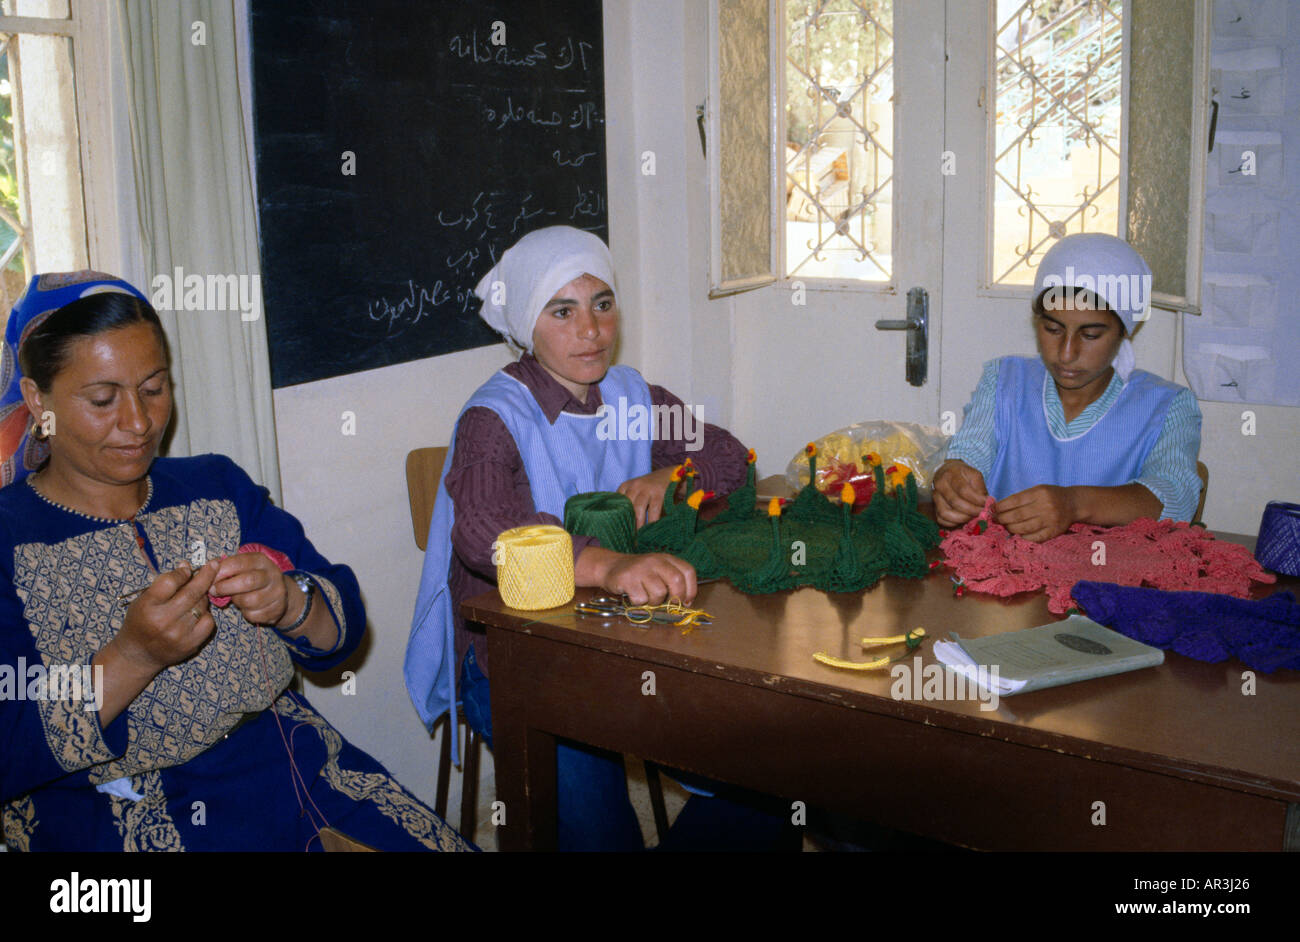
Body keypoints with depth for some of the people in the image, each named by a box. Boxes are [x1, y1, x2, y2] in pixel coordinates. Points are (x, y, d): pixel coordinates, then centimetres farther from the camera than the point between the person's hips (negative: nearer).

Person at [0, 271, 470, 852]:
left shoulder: (218, 487, 11)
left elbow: (343, 630, 7)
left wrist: (289, 603, -15)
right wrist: (135, 657, -23)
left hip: (293, 770, 4)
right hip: (127, 818, -4)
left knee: (443, 847, -13)